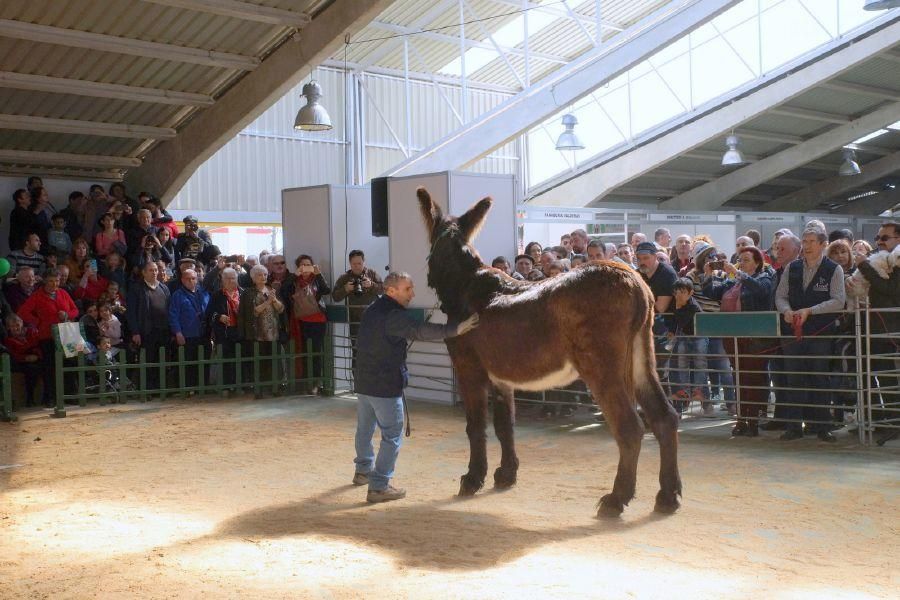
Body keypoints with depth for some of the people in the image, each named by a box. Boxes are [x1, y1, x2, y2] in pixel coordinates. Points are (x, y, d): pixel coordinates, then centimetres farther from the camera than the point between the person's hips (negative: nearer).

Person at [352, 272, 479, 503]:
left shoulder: (372, 310, 10)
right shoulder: (394, 315, -20)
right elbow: (419, 331, -34)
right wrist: (455, 329, -40)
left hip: (364, 382, 9)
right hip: (386, 385, -9)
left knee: (364, 428, 24)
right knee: (392, 435, -1)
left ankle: (363, 470, 42)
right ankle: (379, 487, -3)